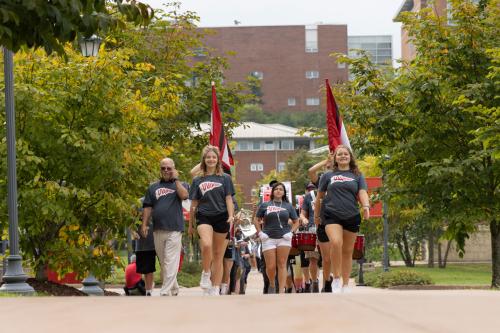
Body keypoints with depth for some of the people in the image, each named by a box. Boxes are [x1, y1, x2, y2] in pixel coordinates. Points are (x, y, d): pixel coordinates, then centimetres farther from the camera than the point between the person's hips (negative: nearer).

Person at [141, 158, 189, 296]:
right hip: (158, 230, 4)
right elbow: (147, 207, 13)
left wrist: (176, 179, -8)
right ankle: (174, 289, 20)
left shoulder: (180, 185, 9)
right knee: (163, 263, 8)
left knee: (171, 262, -12)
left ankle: (165, 292, -17)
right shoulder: (153, 187, 17)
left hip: (174, 229, -4)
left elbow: (184, 195, -13)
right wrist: (144, 224, 3)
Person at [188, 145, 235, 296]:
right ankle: (206, 274, -8)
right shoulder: (198, 180, 10)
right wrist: (190, 224, 14)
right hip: (204, 217, 0)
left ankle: (215, 289, 7)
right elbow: (194, 204, 13)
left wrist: (231, 216, -12)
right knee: (206, 245, -28)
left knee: (218, 255, 3)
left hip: (221, 217, 0)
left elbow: (228, 199, 3)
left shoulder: (225, 178, 7)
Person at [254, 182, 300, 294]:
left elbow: (296, 222, 15)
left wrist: (291, 232, 0)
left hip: (284, 238, 0)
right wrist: (260, 233, 0)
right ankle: (272, 284, 24)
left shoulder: (288, 206, 10)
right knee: (270, 266, -4)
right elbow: (256, 220, 12)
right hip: (268, 238, 0)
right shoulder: (264, 205, 7)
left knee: (282, 264, -4)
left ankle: (281, 291, -5)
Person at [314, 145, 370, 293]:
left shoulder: (357, 176, 11)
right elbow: (319, 197, 18)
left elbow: (362, 193, -1)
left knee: (347, 251, 7)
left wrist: (366, 206, -20)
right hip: (332, 215, -2)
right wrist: (316, 215, 21)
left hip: (352, 217, 2)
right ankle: (336, 279, -14)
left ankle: (345, 285, 17)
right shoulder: (328, 176, 11)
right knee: (336, 243, -25)